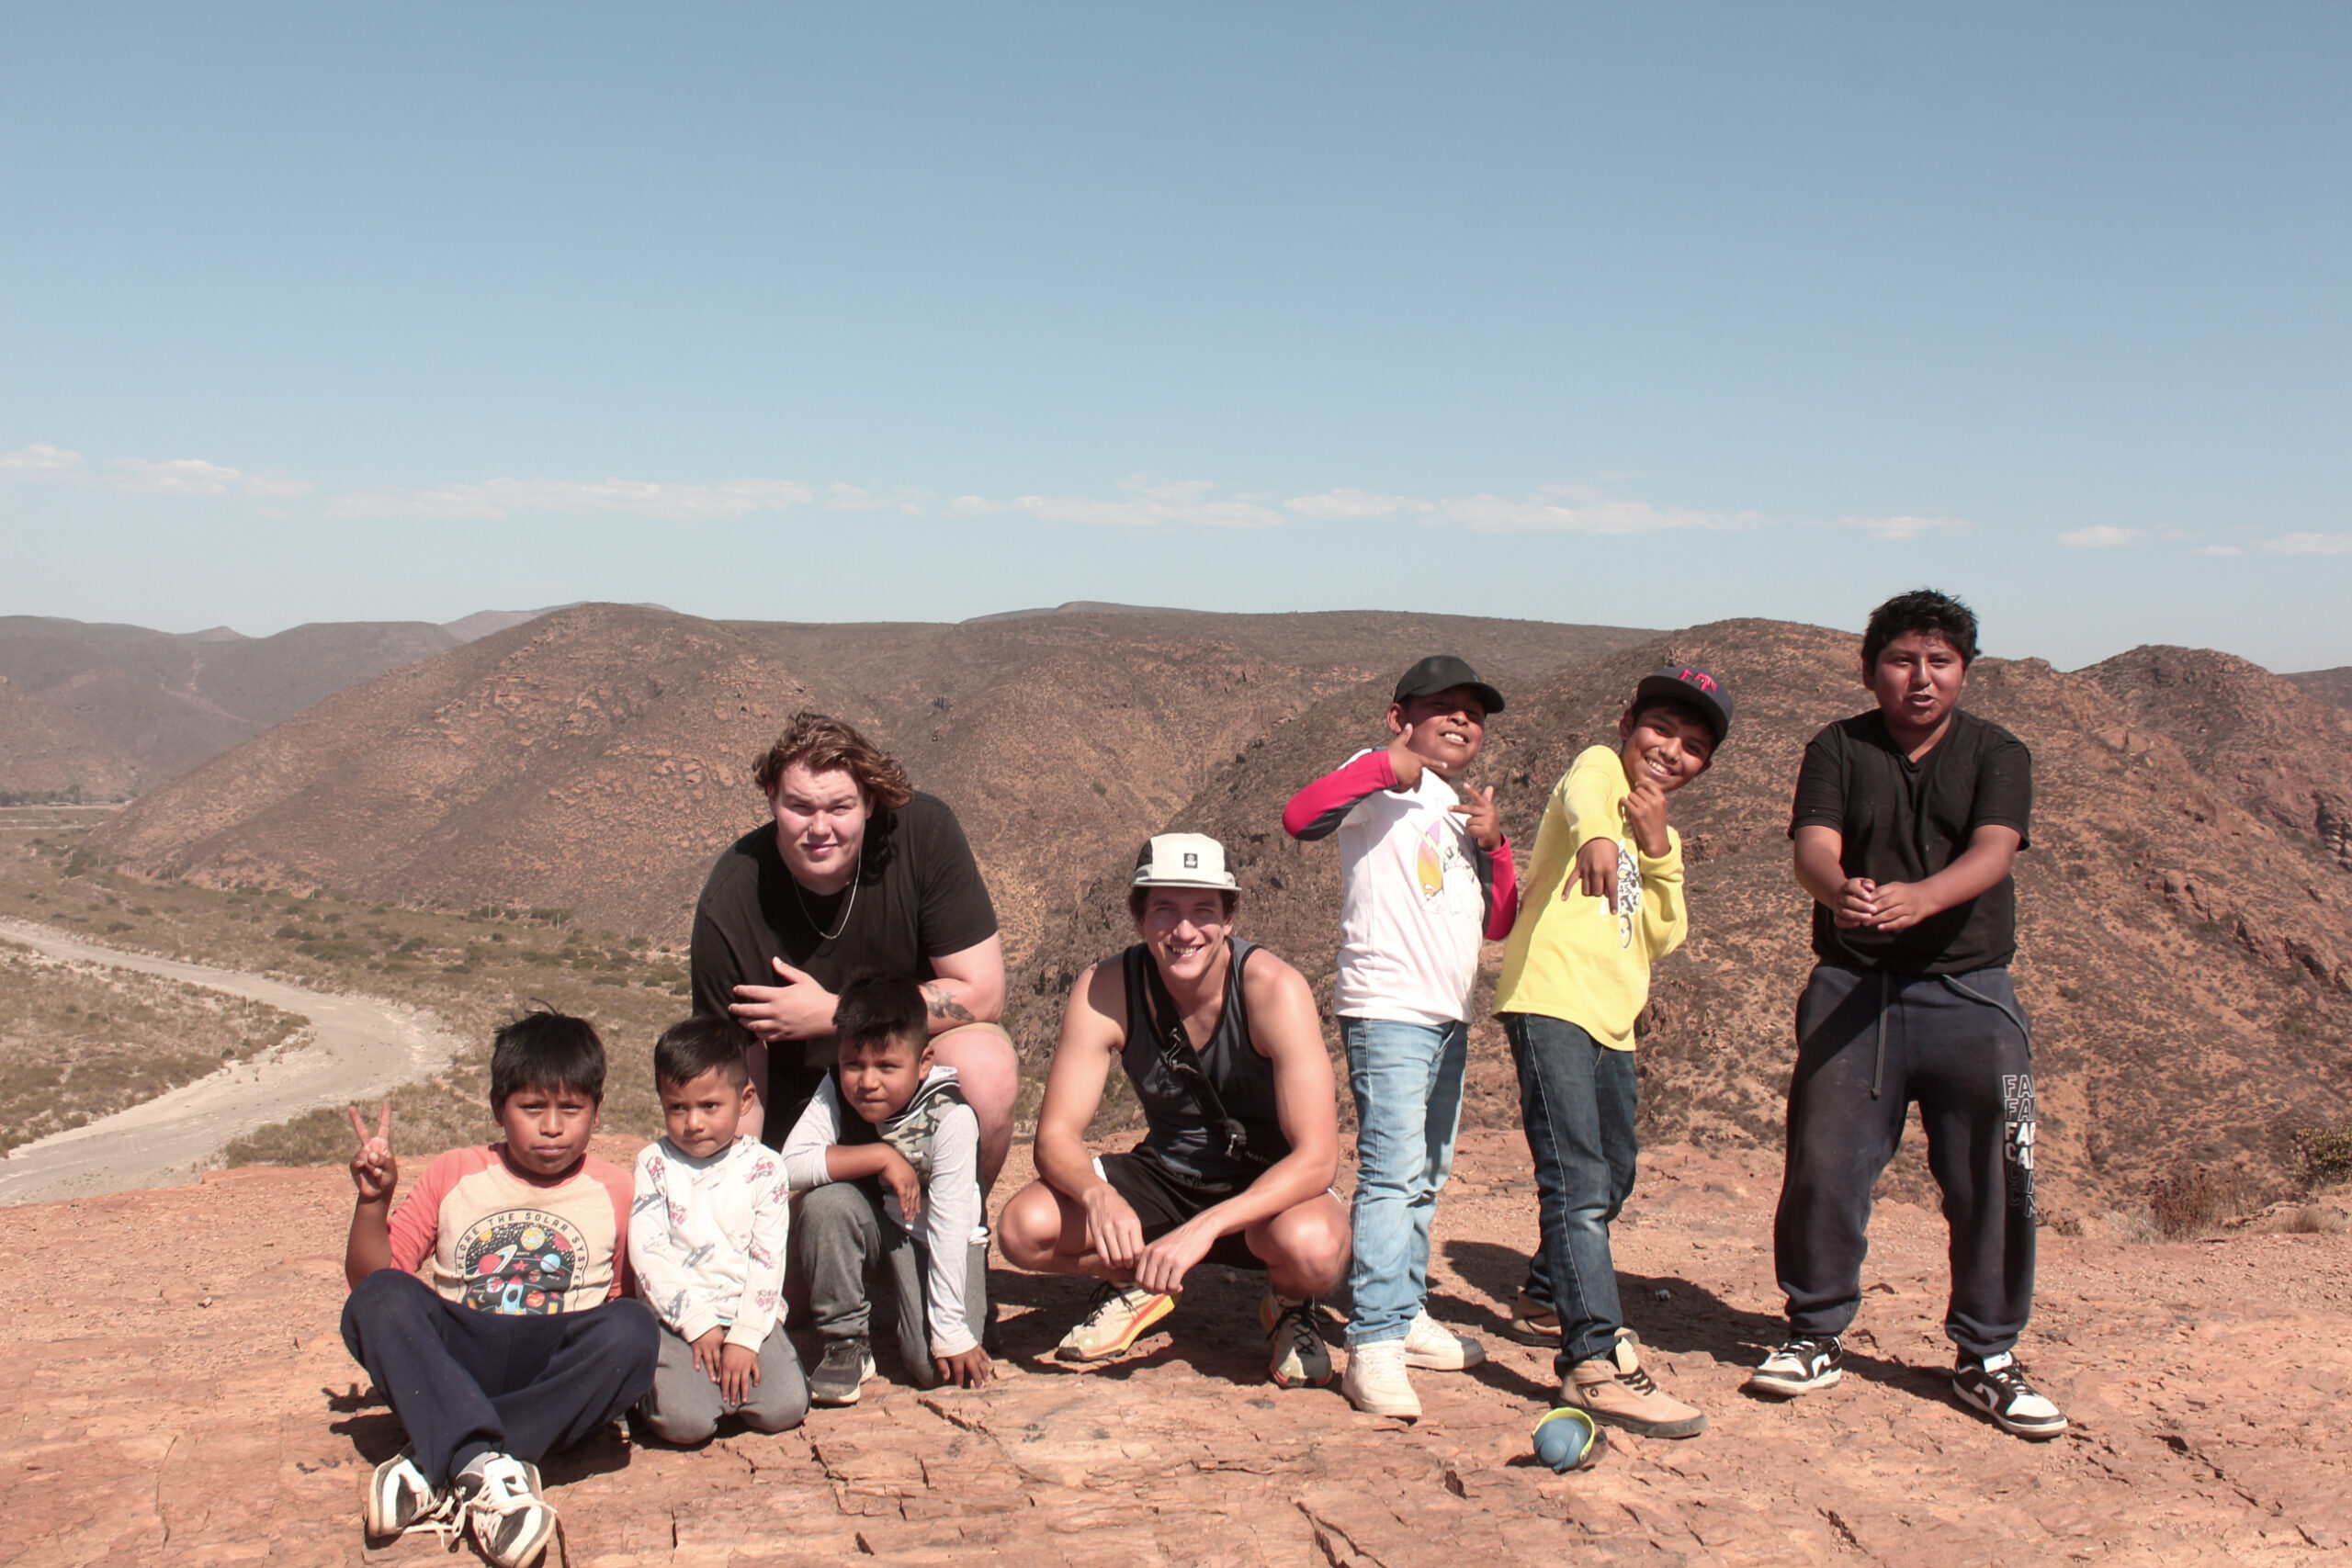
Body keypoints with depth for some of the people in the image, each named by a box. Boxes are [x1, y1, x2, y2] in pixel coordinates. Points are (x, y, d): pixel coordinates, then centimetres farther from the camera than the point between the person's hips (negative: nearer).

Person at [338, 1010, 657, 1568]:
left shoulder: (612, 1192, 11)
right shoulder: (454, 1176, 12)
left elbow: (625, 1300, 18)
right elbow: (369, 1275, 8)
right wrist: (373, 1200, -7)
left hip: (560, 1377, 0)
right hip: (457, 1365, 1)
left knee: (635, 1329, -33)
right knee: (379, 1300, -27)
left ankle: (434, 1466, -32)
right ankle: (481, 1462, -42)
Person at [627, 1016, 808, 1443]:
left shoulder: (764, 1167, 4)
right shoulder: (652, 1165, 3)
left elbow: (768, 1259, -1)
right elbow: (647, 1253, -4)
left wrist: (744, 1339, -11)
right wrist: (698, 1325, -11)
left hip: (749, 1314, 1)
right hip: (678, 1316, -1)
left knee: (784, 1408, -19)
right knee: (685, 1421, -23)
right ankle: (645, 1380, 9)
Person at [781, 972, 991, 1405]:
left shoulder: (950, 1117, -27)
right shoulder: (835, 1092, -16)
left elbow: (949, 1228, -26)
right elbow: (791, 1166, -29)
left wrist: (952, 1332, -25)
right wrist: (881, 1157, -33)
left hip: (931, 1241, -3)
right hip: (872, 1227, 3)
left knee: (937, 1368, -22)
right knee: (826, 1201, -30)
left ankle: (899, 1303, 14)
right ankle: (846, 1343, -11)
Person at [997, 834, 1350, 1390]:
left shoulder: (1273, 989, -26)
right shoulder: (1105, 991, -17)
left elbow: (1317, 1157, -29)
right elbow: (1056, 1135, -16)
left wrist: (1205, 1227, -41)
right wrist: (1098, 1195, -39)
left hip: (1269, 1185, -3)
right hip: (1166, 1175, 3)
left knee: (1312, 1245, -37)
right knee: (1025, 1227, -22)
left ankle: (1290, 1304, 1)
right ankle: (1140, 1282, 10)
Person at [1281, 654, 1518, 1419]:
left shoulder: (1462, 811, 20)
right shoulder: (1380, 781, -4)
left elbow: (1499, 925, 16)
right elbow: (1300, 816, -24)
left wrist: (1493, 844, 1)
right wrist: (1387, 764, -31)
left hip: (1449, 1016, 9)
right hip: (1387, 1007, -9)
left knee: (1425, 1178, 16)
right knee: (1392, 1171, -17)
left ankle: (1405, 1314, 28)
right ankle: (1373, 1347, -17)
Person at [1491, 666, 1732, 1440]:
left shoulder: (1662, 835, 22)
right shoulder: (1599, 767, 0)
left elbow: (1662, 937, 11)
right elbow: (1580, 796, -27)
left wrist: (1656, 851, -4)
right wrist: (1595, 836, -51)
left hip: (1611, 1020, 9)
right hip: (1551, 1002, -9)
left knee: (1614, 1172, 22)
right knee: (1578, 1184, -17)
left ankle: (1550, 1290, 44)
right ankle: (1596, 1361, -21)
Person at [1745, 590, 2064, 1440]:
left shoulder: (1998, 754, 4)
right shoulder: (1838, 749, 5)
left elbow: (1991, 853, -14)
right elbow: (1814, 849, -11)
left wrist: (1918, 898, -36)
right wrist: (1842, 890, -36)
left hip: (1970, 992, 0)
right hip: (1853, 987, 0)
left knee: (1994, 1179, -1)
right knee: (1823, 1166, -1)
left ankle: (1987, 1356, 16)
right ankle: (1815, 1334, 18)